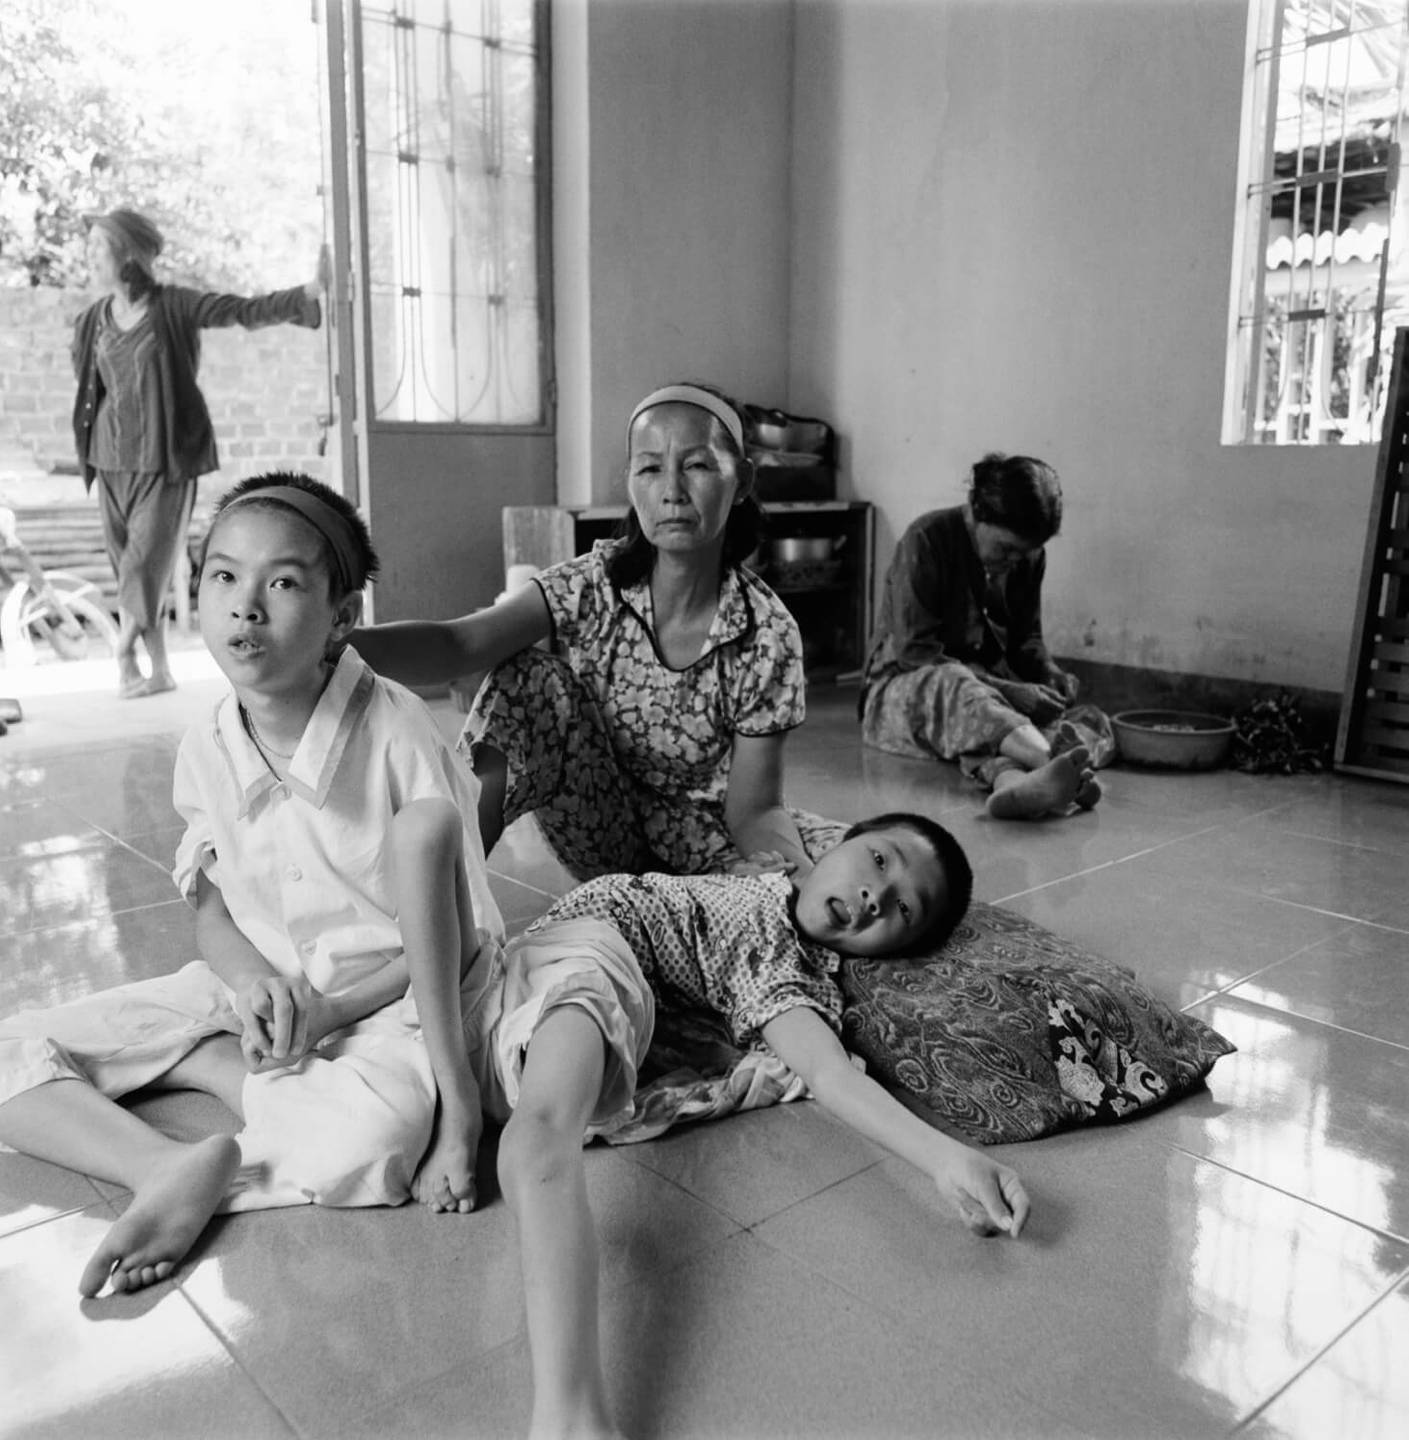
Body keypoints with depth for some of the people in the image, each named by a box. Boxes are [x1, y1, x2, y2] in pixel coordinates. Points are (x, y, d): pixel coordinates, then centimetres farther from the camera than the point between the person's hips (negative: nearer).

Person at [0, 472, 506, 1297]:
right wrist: (253, 980, -17)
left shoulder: (396, 731, -20)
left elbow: (457, 938, -14)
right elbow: (213, 916, 5)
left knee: (365, 1143, -39)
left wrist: (329, 1011, -20)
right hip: (255, 985, 5)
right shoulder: (207, 750, -5)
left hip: (385, 992, -5)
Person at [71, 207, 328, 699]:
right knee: (130, 567, 5)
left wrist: (312, 290, -24)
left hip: (165, 457, -4)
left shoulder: (175, 307, -4)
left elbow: (248, 310, -13)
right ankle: (160, 669, 14)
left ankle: (124, 657, 5)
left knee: (147, 561, -8)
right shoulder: (91, 321, 9)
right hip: (111, 459, 5)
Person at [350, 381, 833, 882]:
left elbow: (753, 811, -15)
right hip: (602, 836, 1)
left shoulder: (768, 633, -17)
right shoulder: (593, 584, -15)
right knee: (532, 681, -24)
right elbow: (458, 643, -30)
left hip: (709, 833, -1)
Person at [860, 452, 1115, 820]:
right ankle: (1054, 761, -67)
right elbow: (916, 654, -20)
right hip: (903, 690, -5)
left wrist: (1048, 672, -9)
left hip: (988, 693, 6)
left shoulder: (1028, 555, 4)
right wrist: (1006, 690, -28)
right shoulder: (927, 540, -15)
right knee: (954, 683, -41)